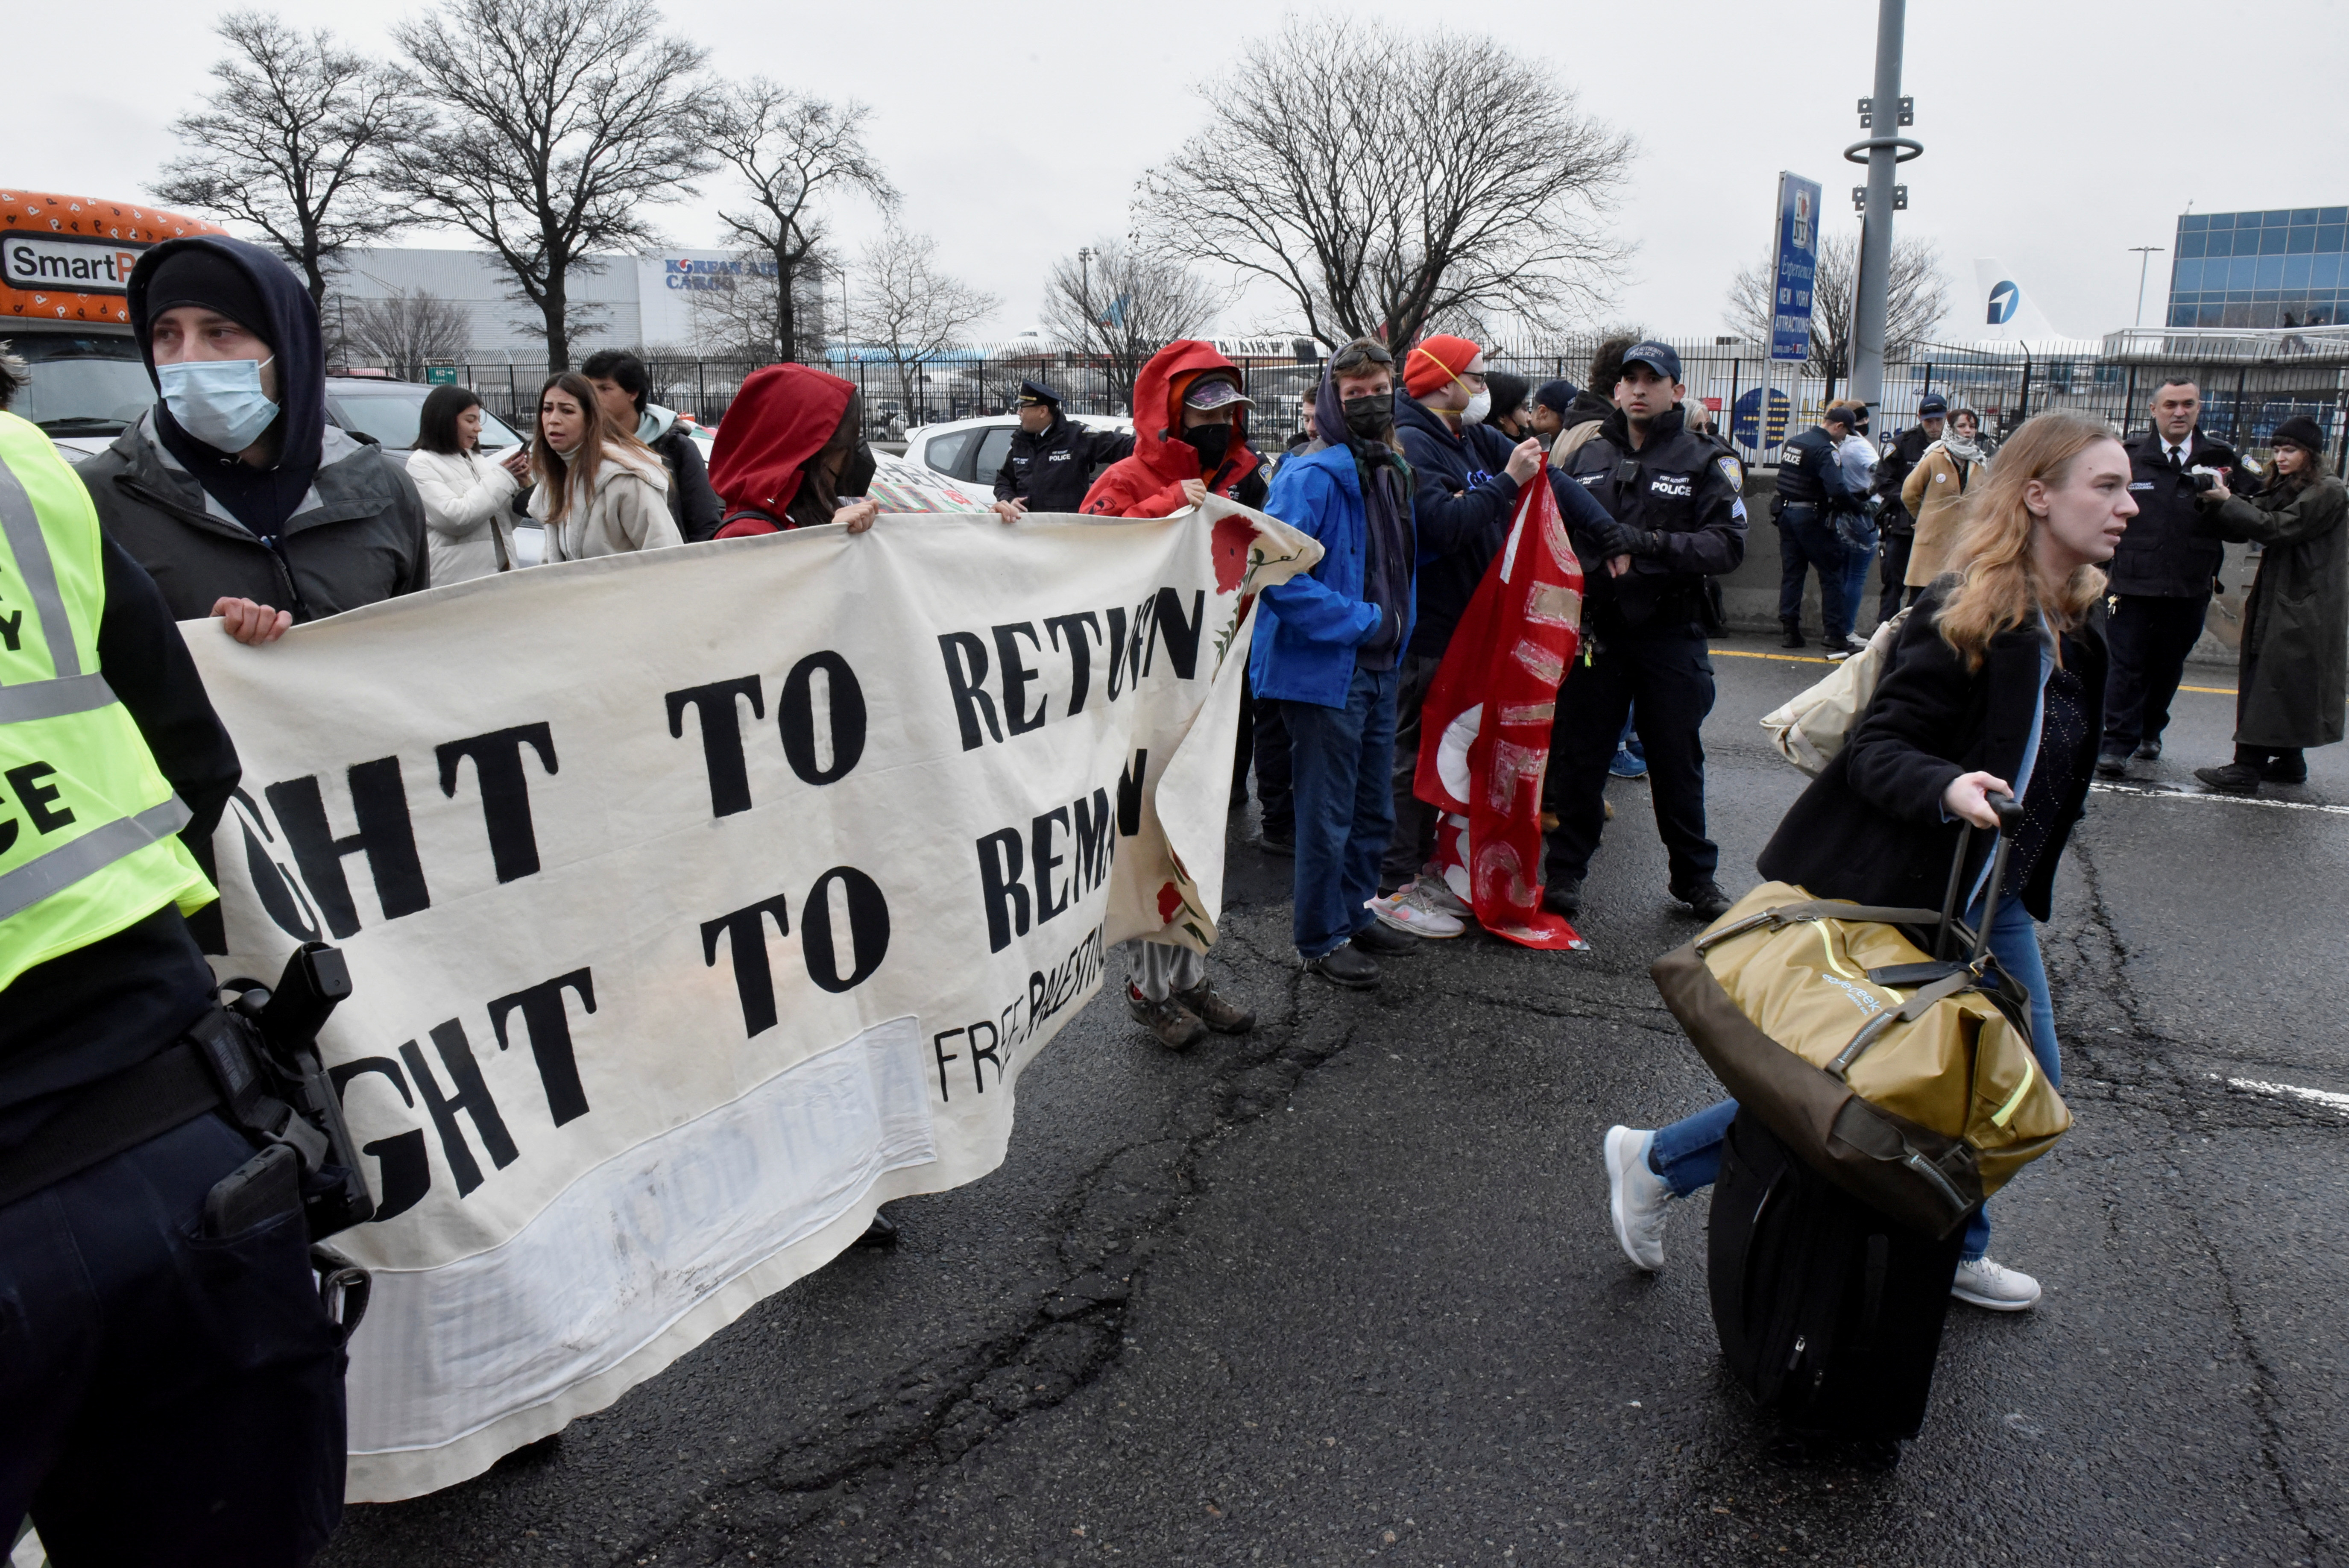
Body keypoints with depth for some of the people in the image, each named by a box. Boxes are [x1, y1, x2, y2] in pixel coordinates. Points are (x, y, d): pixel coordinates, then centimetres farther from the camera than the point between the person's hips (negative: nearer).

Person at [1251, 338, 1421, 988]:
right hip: (1325, 668, -8)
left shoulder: (1393, 471, 11)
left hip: (1378, 666, 8)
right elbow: (1276, 572, -23)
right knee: (1327, 814, 2)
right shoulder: (1312, 476, -16)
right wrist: (1358, 619, -19)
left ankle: (1355, 914, 36)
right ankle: (1321, 938, 17)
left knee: (1373, 811, 19)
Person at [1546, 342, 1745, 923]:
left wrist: (1652, 544, -23)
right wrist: (1594, 560, -9)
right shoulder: (1587, 457, 9)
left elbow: (1728, 544, -11)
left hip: (1671, 635, -1)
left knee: (1677, 760, 9)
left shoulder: (1705, 463, 1)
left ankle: (1695, 877, 24)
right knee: (1581, 755, 7)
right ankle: (1566, 870, 19)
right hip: (1596, 631, 2)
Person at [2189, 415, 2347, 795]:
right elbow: (2241, 531, 8)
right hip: (2278, 602, 9)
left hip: (2303, 610, -9)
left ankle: (2248, 768, -12)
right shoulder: (2283, 491, 16)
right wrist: (2216, 503, -9)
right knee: (2283, 688, 13)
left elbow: (2277, 528, -19)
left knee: (2272, 685, -11)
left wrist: (2227, 502, -16)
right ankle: (2290, 762, 22)